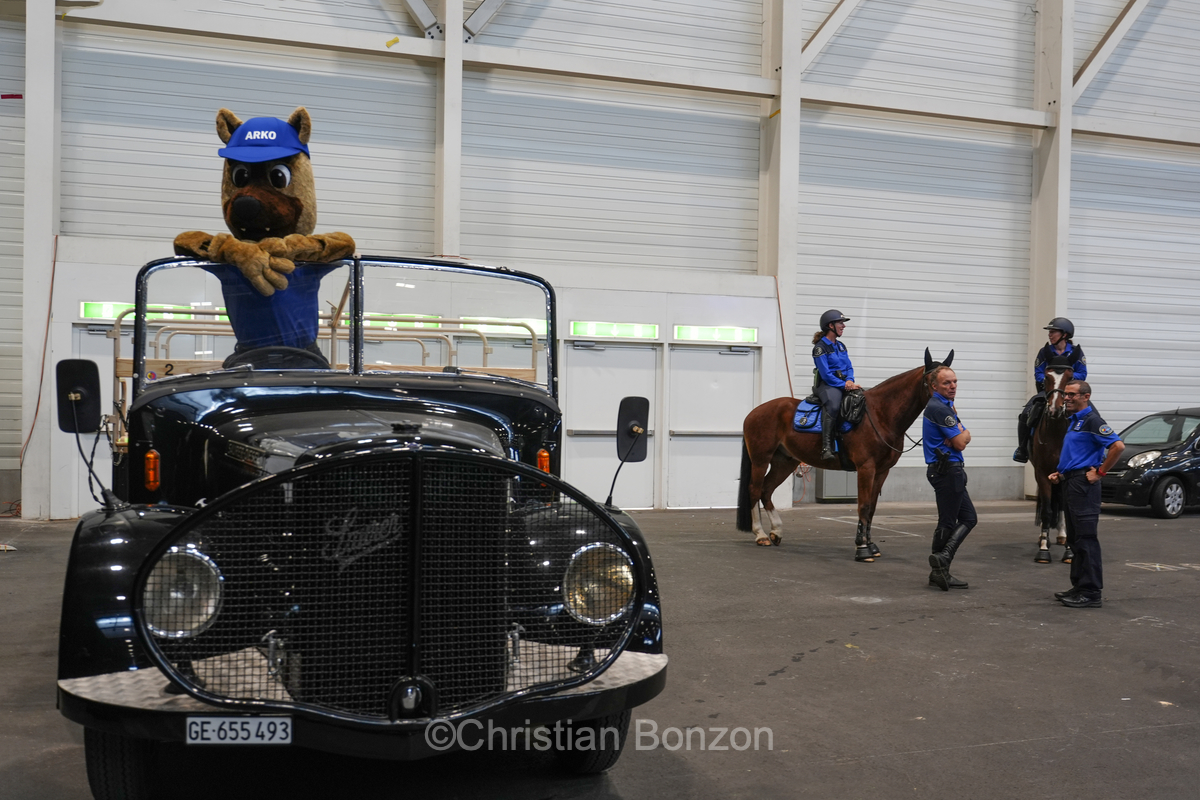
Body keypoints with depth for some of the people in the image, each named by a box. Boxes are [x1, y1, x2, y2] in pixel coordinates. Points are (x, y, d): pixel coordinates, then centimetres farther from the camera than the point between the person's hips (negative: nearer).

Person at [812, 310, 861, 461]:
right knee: (833, 405, -37)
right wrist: (843, 385, -16)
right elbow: (826, 374, -12)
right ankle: (827, 447, -39)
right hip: (827, 385, -8)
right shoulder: (820, 347, -6)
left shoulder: (841, 346, 19)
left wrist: (850, 381, -5)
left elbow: (849, 367, 16)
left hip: (844, 384, 8)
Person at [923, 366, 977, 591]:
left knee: (968, 518, 12)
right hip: (948, 470, -11)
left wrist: (961, 435, -11)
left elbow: (965, 437, 11)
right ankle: (940, 568, 4)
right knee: (948, 523, -3)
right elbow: (961, 443, -16)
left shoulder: (946, 406, 16)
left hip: (950, 472, 11)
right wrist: (964, 433, 4)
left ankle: (941, 565, 8)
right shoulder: (939, 408, -17)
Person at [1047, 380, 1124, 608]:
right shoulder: (1074, 420, 18)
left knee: (1086, 538, -8)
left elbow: (1118, 446, -23)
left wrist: (1100, 472, -17)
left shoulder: (1091, 420, -12)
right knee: (1074, 538, 14)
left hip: (1083, 484, -10)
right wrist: (1061, 473, 15)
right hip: (1071, 483, 10)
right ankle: (1079, 587, 21)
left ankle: (1091, 593, -6)